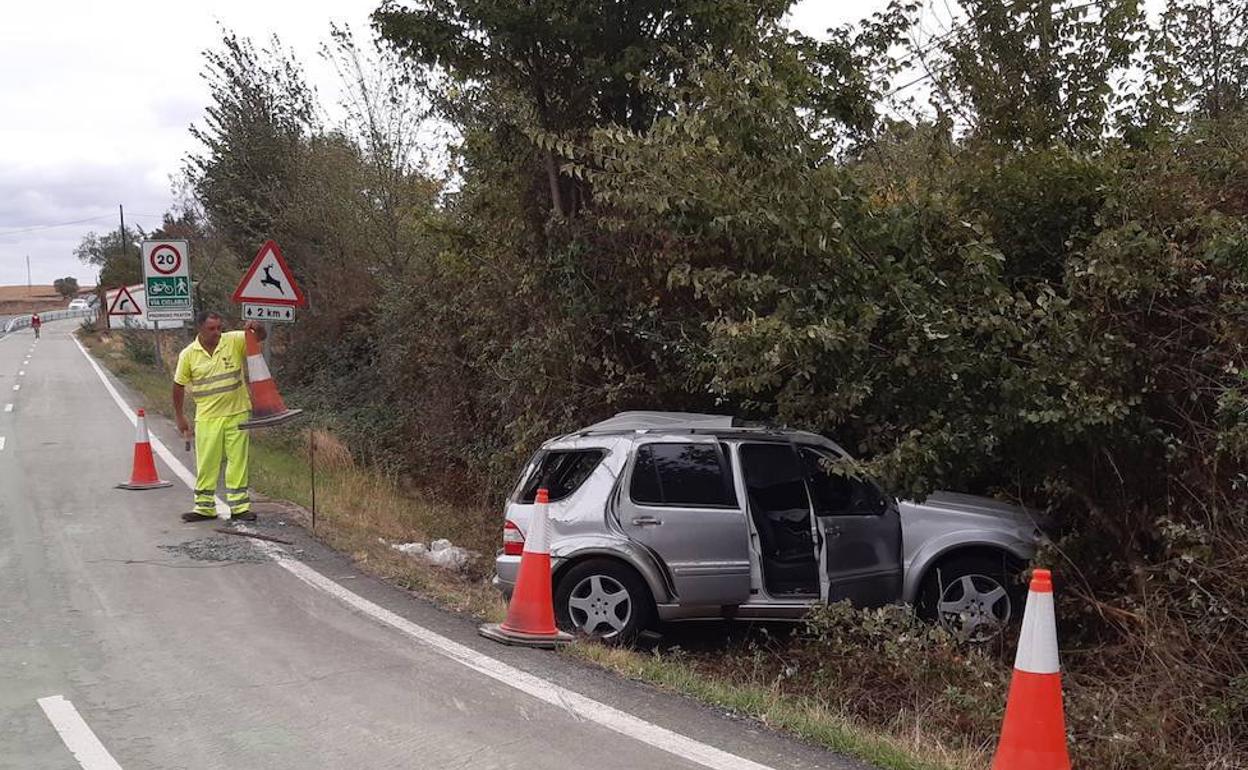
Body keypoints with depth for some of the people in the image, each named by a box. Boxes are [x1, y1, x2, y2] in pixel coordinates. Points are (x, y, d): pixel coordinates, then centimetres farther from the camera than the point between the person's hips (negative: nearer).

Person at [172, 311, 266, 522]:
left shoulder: (234, 341, -5)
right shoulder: (188, 355, -4)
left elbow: (260, 337, -7)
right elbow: (179, 386, 4)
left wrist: (256, 328, -31)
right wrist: (180, 418, 5)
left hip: (237, 412, 0)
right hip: (207, 418, 0)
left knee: (238, 461, 5)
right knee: (206, 464, 5)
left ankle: (240, 506, 12)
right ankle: (204, 507, 15)